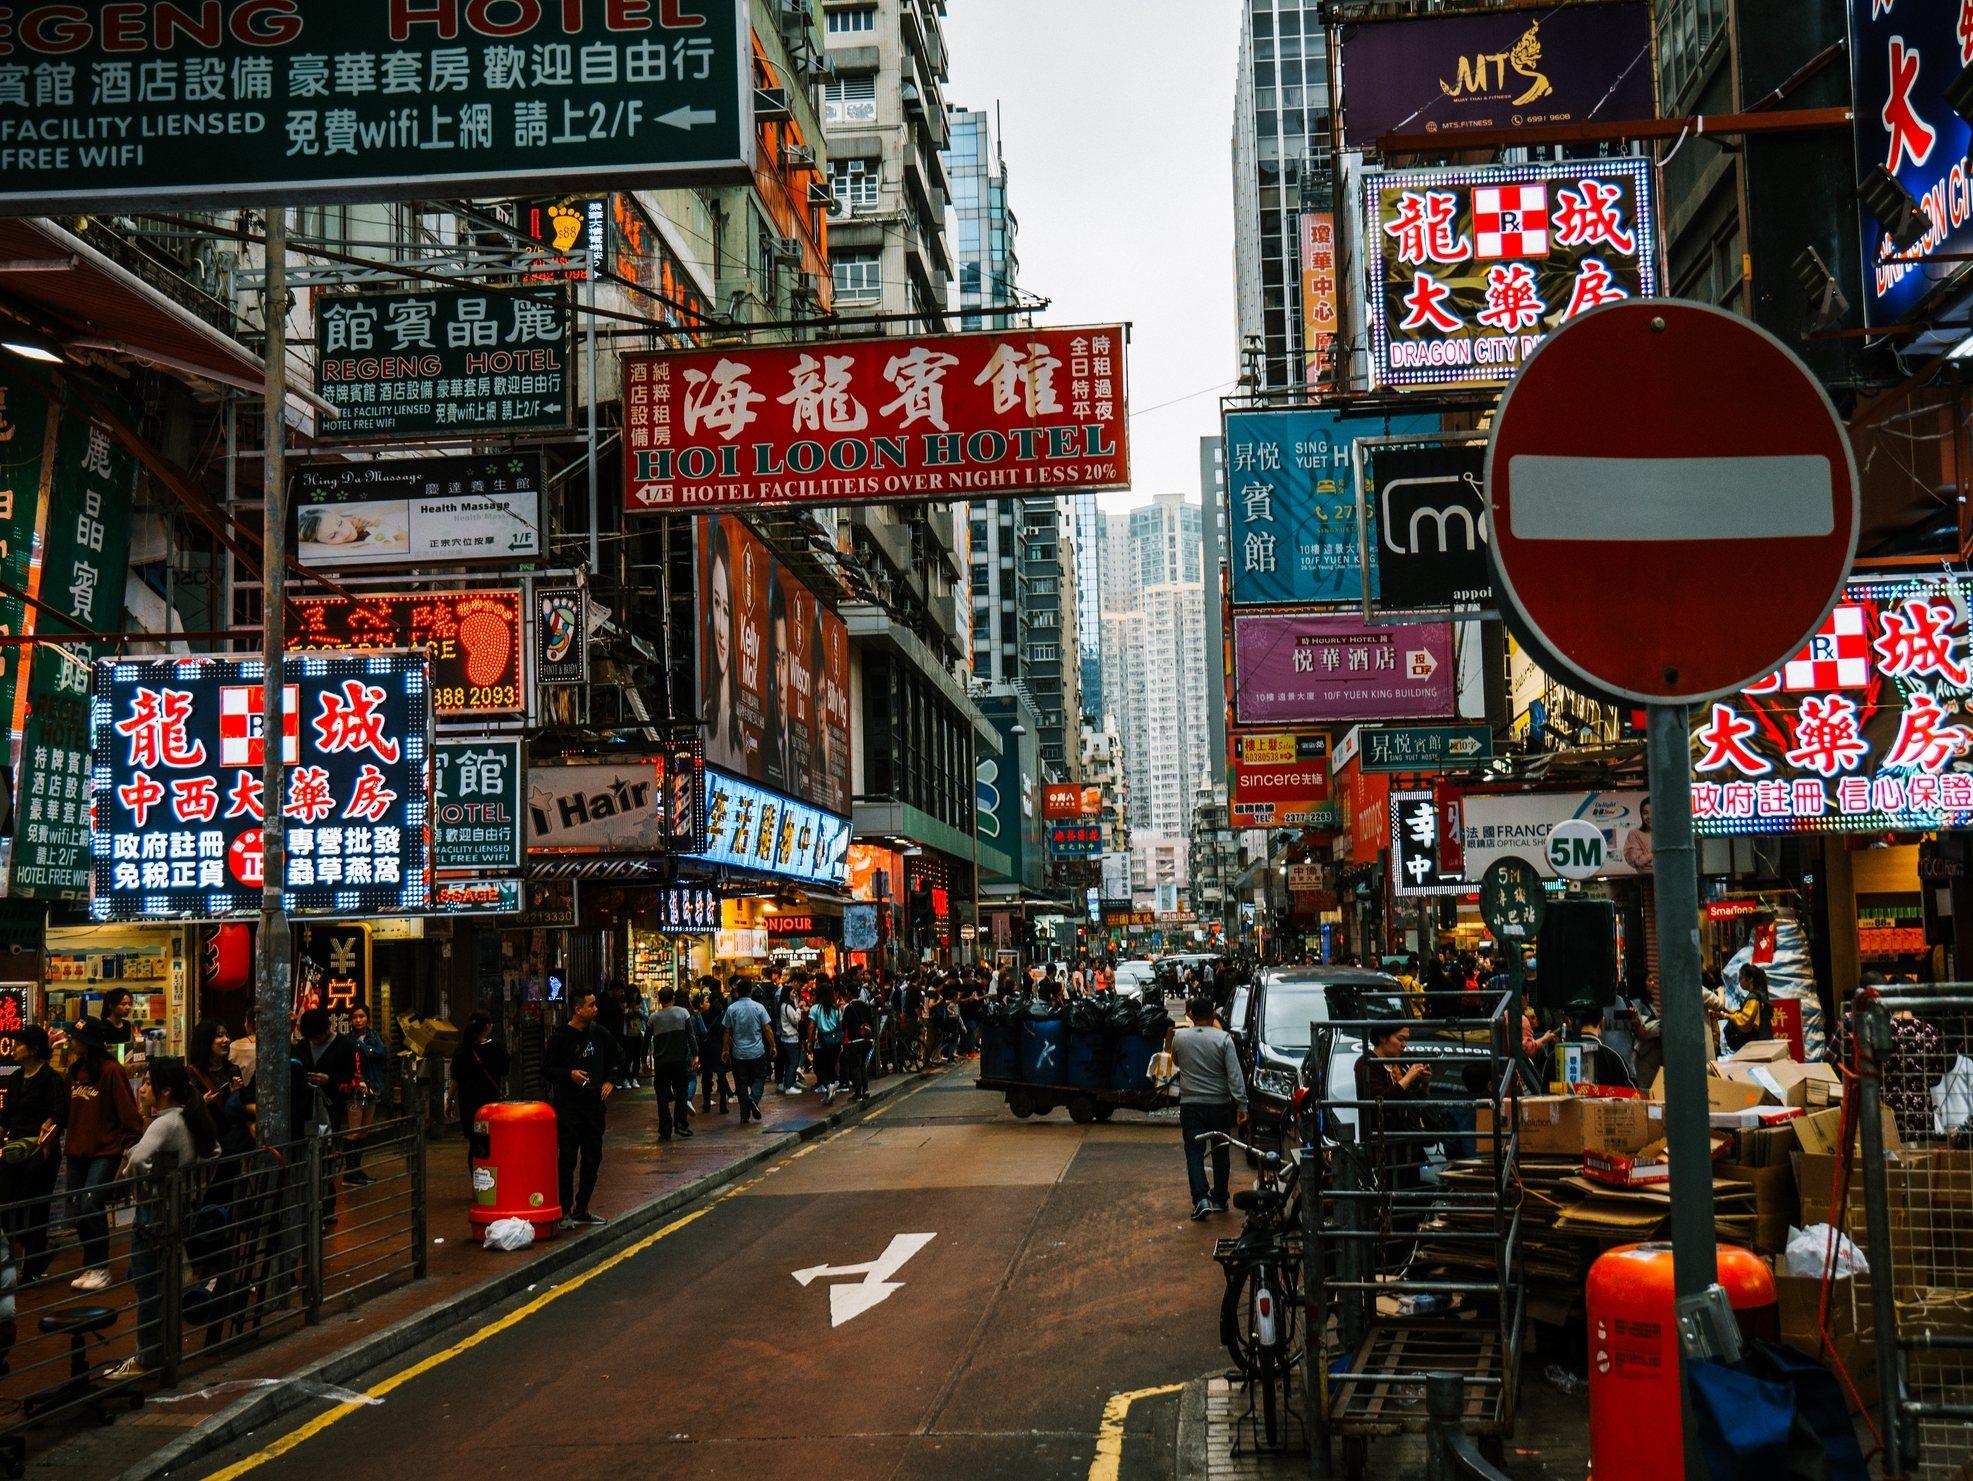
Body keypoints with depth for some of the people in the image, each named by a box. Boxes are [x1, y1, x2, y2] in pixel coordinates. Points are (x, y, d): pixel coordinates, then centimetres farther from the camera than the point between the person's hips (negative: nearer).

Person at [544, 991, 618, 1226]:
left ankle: (582, 1209, 20)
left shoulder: (598, 1034, 9)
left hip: (594, 1104, 6)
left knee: (593, 1158, 10)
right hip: (568, 1106, -6)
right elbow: (546, 1069, -5)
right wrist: (569, 1074, -20)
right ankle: (566, 1211, 1)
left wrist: (610, 1081, 7)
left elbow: (612, 1059, 23)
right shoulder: (560, 1037, -7)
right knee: (568, 1158, -4)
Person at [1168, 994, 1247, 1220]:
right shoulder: (1223, 1038, -9)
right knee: (1221, 1152, 14)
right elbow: (1234, 1075, -12)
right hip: (1220, 1103, 0)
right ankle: (1220, 1199, 22)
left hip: (1190, 1104, 0)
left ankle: (1201, 1199, -14)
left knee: (1194, 1153, 2)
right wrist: (1241, 1104, -9)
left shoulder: (1179, 1037, -4)